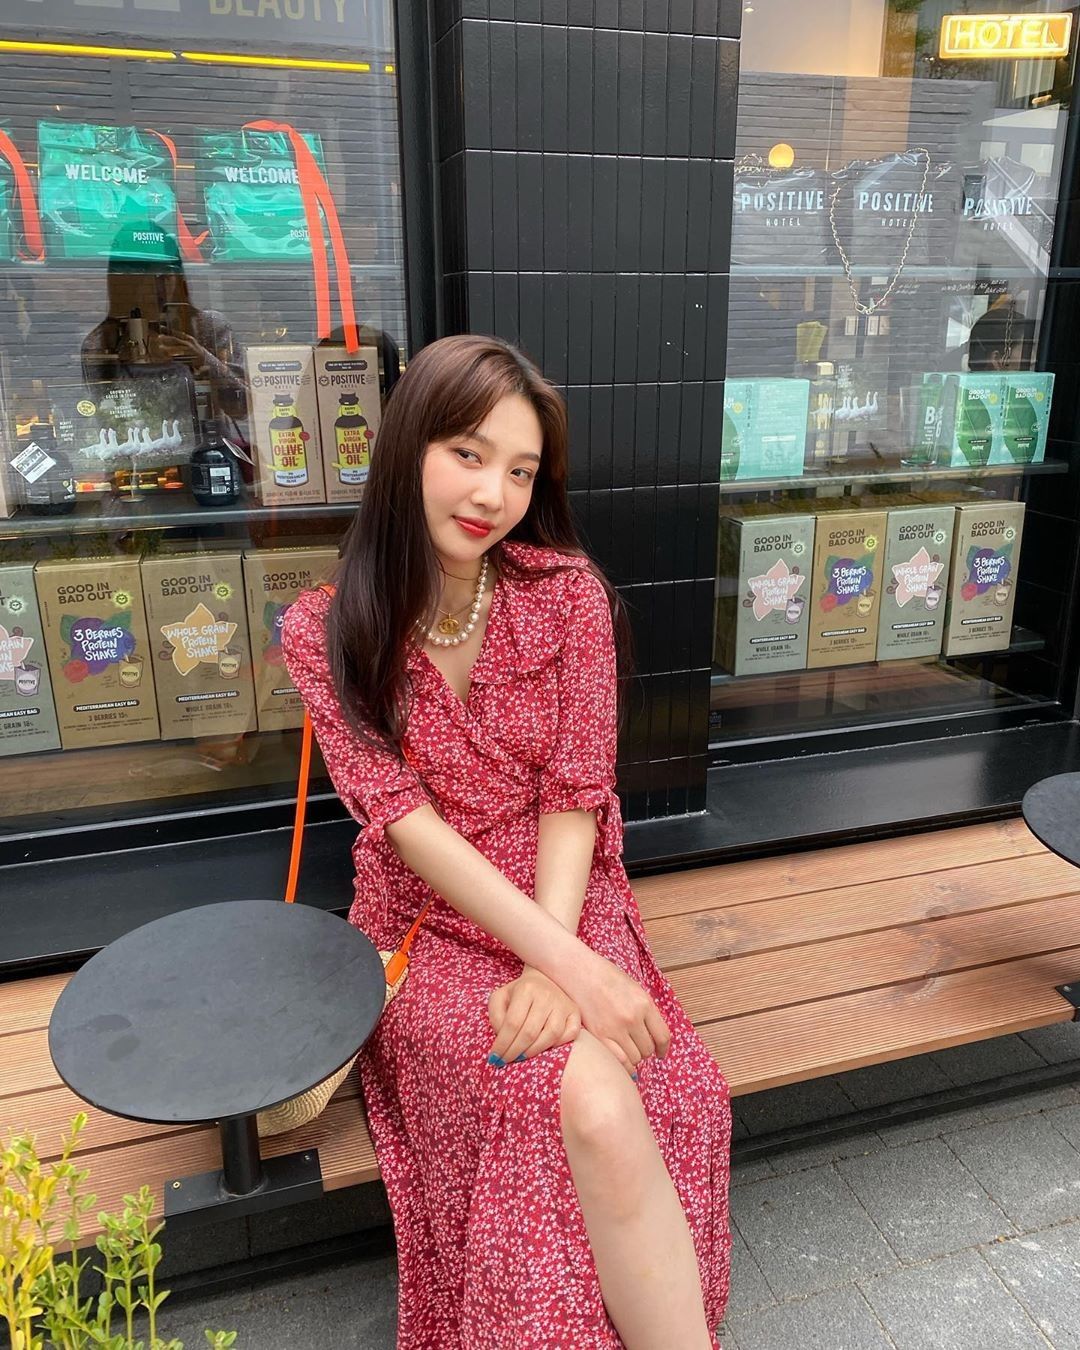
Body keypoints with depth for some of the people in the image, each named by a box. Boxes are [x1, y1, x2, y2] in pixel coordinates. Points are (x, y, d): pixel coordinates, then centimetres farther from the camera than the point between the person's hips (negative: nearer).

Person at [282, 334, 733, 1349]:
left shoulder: (568, 592, -5)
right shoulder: (323, 631, -8)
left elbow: (574, 796, -6)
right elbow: (402, 819, -14)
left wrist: (553, 963, -21)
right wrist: (568, 963, -23)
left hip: (566, 900, 1)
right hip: (427, 921, -1)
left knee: (602, 1103, -28)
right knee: (590, 1105, -27)